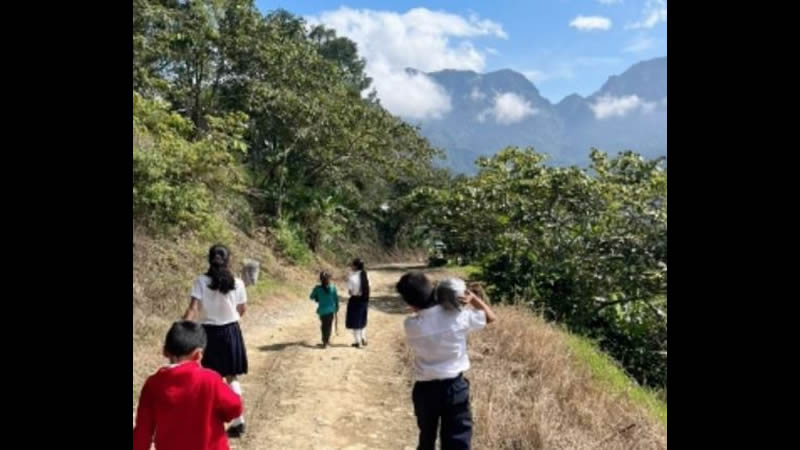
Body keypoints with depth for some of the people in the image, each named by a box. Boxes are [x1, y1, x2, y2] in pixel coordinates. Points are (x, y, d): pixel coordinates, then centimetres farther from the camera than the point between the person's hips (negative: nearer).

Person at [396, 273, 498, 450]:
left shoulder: (410, 325, -13)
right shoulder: (459, 316, -14)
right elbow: (491, 317, 3)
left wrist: (443, 299, 0)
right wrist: (472, 297, 4)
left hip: (425, 389, 1)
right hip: (455, 387, -1)